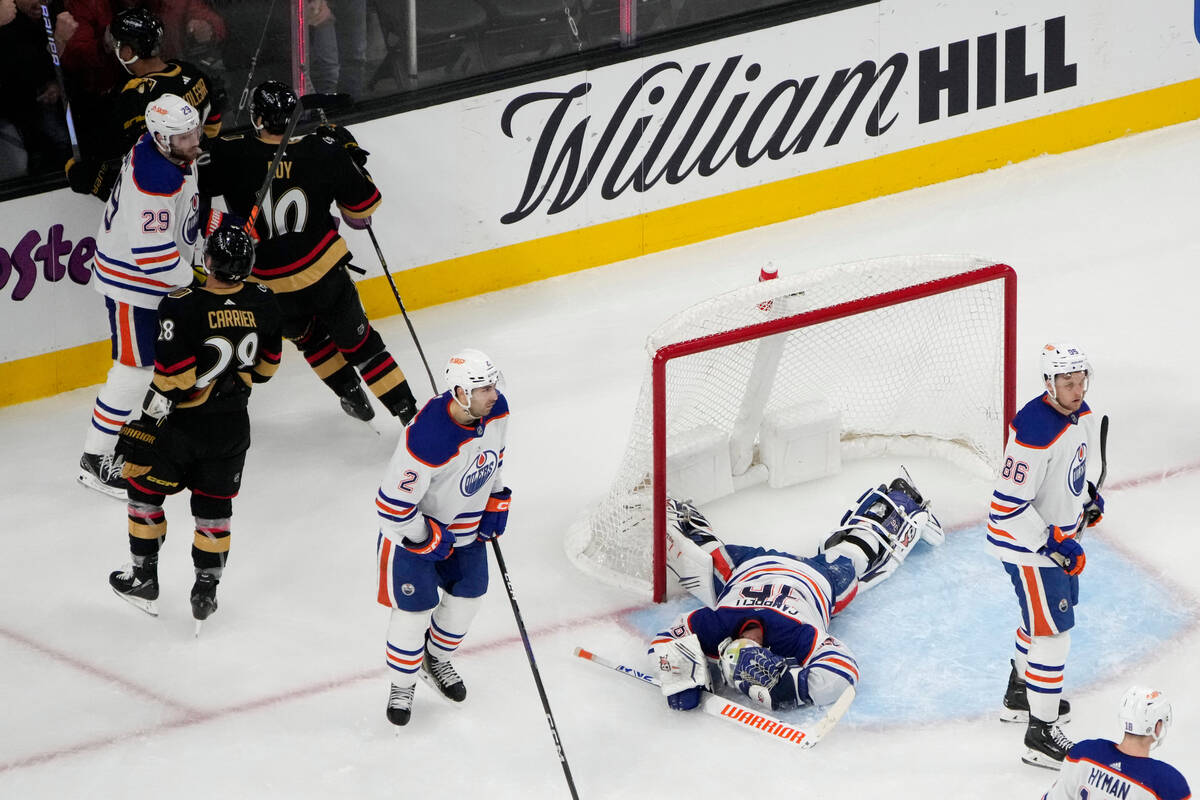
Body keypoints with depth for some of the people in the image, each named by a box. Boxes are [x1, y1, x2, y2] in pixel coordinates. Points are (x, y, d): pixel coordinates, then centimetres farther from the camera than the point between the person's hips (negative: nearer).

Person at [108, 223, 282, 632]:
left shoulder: (182, 308, -27)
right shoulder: (262, 303, -11)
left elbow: (171, 381, -24)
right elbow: (265, 367, 3)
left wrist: (143, 428, -13)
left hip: (182, 426, -4)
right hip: (232, 426, 4)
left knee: (145, 489, 18)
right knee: (214, 505, 18)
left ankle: (144, 579, 28)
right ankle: (206, 591, 20)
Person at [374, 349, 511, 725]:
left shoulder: (496, 410, -17)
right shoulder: (427, 441, -40)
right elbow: (392, 505, -30)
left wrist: (496, 502, 7)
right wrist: (429, 540, -19)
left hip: (466, 522, 7)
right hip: (413, 525, -7)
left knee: (468, 594, 15)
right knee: (416, 607, -1)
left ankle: (437, 659, 41)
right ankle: (402, 685, 22)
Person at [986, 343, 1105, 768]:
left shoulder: (1080, 414, -2)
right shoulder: (1035, 431, -32)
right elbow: (1008, 505, -30)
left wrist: (1086, 497, 11)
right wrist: (1054, 545, -27)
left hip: (1057, 533, 10)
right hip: (1027, 541, -10)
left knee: (1056, 605, 26)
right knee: (1053, 629, -7)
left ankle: (1020, 696, 47)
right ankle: (1041, 734, 0)